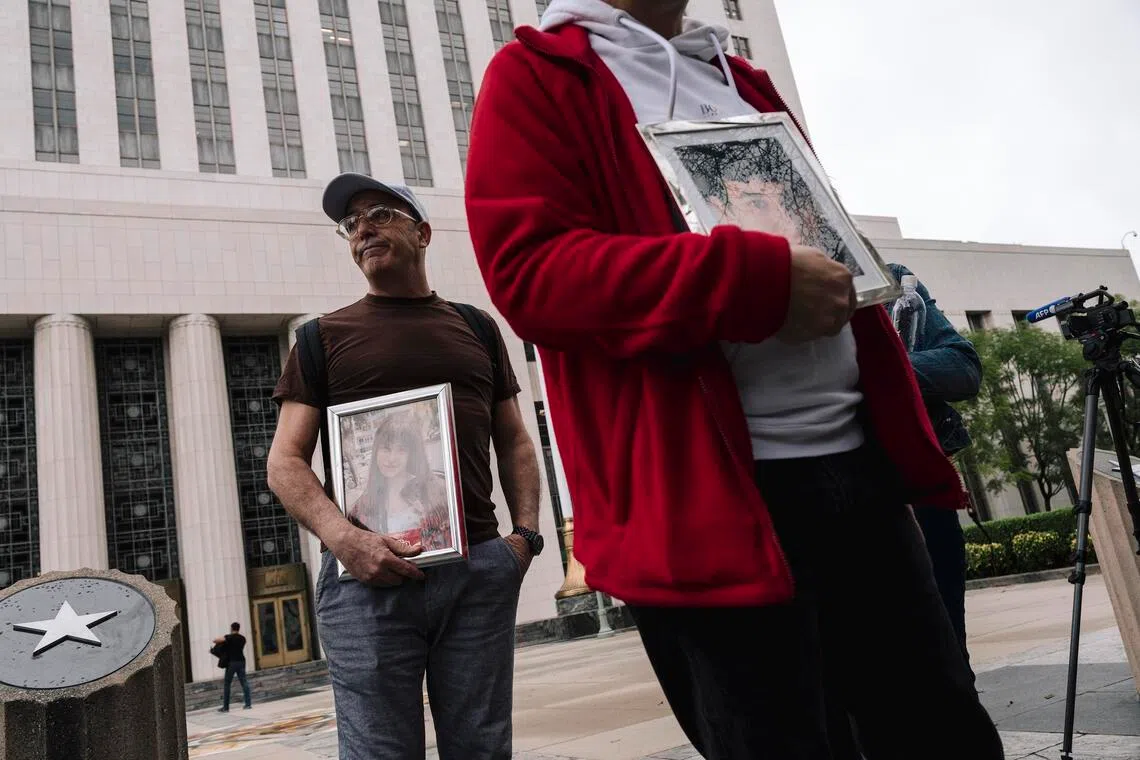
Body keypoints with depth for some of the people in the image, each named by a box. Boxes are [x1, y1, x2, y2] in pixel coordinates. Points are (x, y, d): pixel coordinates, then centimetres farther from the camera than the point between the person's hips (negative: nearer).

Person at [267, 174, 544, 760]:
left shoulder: (475, 327, 17)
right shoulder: (325, 337, 10)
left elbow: (513, 440, 19)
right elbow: (285, 463, 4)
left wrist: (527, 531, 2)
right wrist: (343, 537, -15)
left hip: (481, 569, 2)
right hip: (370, 574, -2)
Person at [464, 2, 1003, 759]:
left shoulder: (742, 80, 25)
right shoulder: (536, 77, 3)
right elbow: (529, 267, -13)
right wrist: (758, 279, -18)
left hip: (858, 457, 7)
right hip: (710, 489, -6)